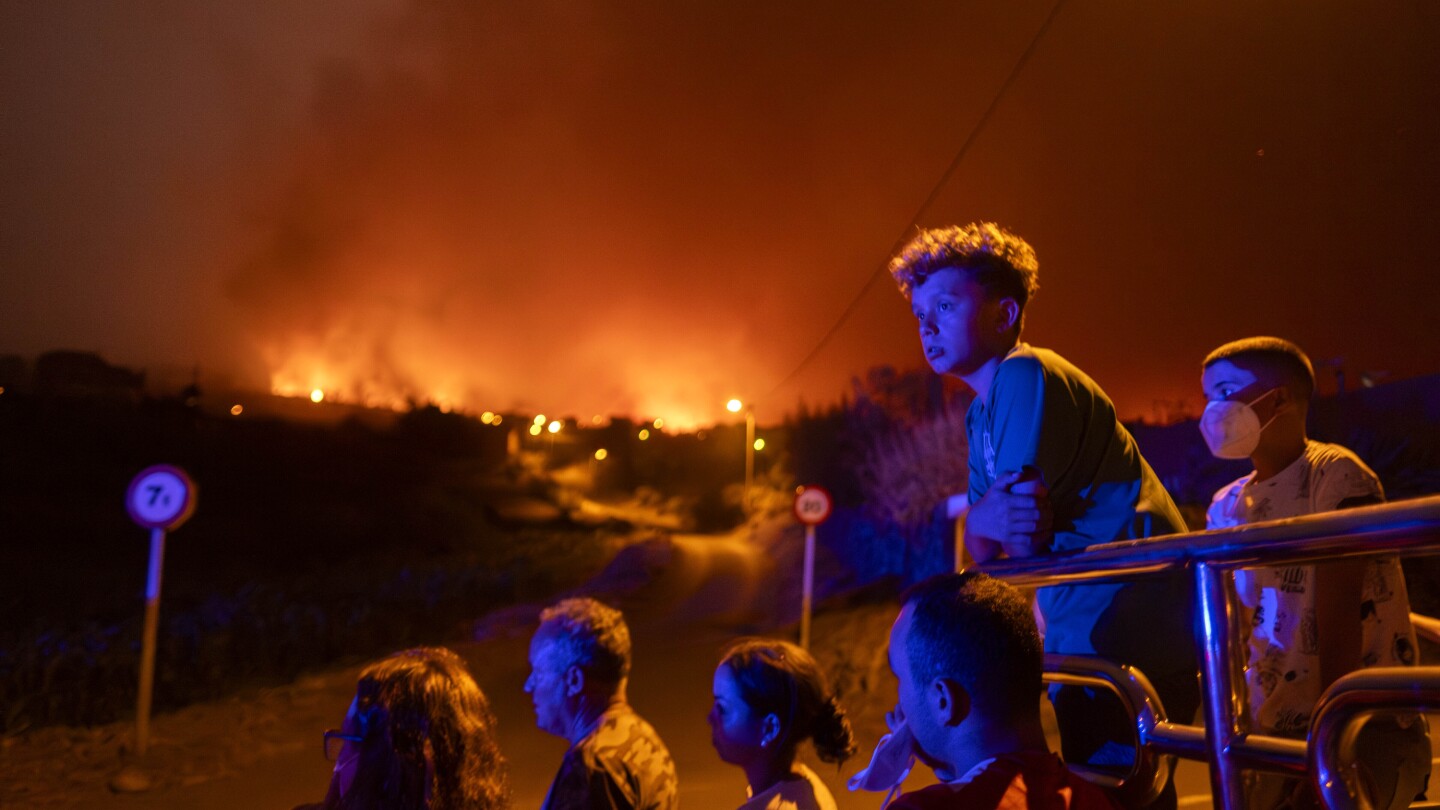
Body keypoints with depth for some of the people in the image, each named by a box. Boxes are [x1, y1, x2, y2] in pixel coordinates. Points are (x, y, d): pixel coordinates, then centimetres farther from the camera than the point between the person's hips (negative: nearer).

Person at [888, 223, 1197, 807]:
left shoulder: (1025, 375, -13)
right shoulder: (981, 414, 15)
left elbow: (1025, 537, -18)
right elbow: (983, 552, 8)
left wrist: (980, 517, 0)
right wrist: (985, 519, -12)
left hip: (1128, 627, -9)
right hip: (1085, 631, 9)